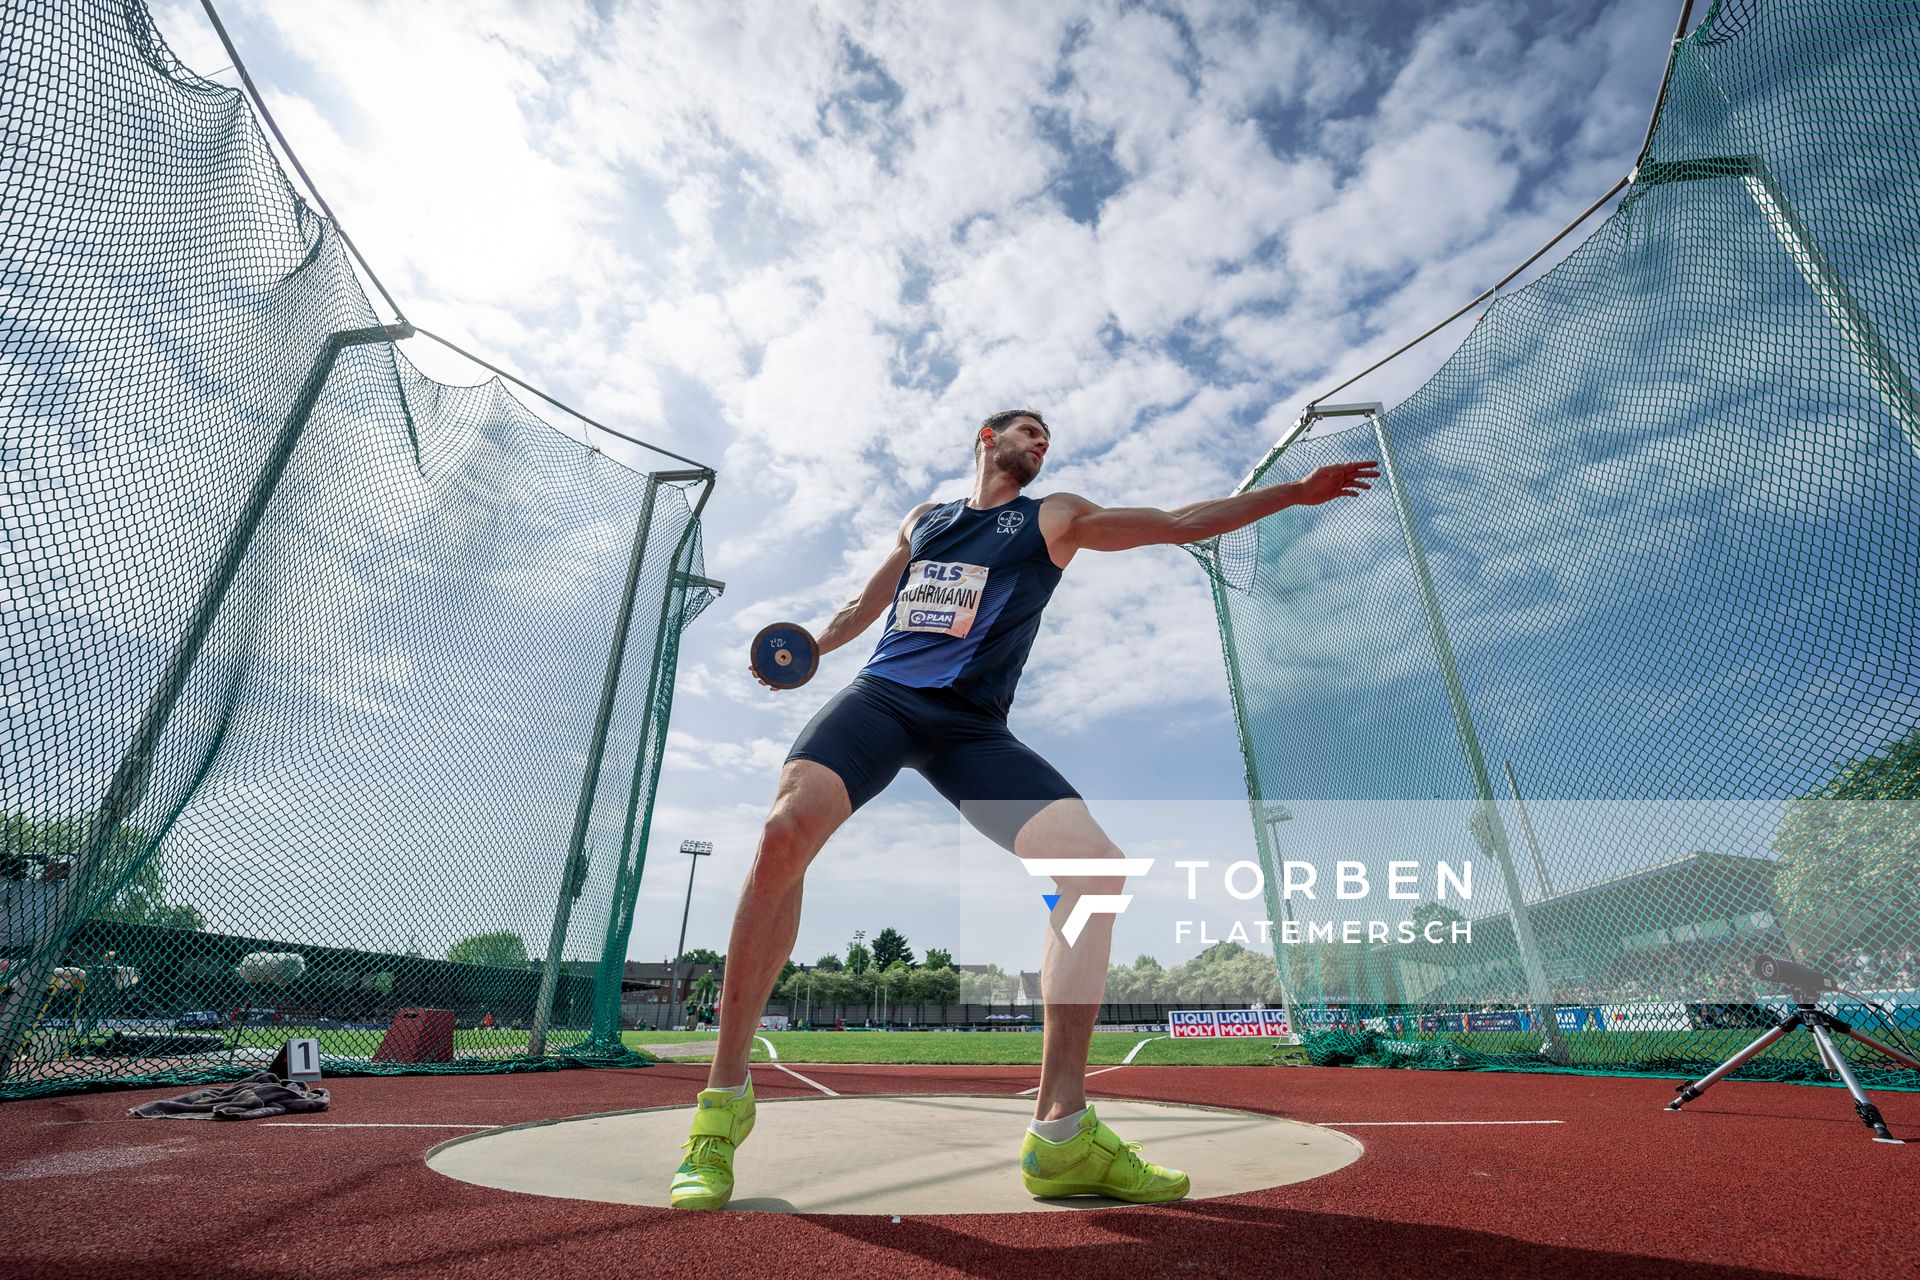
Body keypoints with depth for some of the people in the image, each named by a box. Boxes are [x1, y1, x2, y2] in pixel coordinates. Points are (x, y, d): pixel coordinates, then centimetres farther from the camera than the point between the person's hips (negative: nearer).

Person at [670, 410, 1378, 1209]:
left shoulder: (1053, 519, 15)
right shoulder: (922, 520, 22)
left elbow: (1181, 523, 11)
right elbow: (860, 611, 30)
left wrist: (1298, 490, 8)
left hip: (970, 725, 0)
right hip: (880, 694, 0)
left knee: (1097, 867, -19)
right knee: (784, 832, -28)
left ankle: (1061, 1136, -9)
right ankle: (724, 1100, -12)